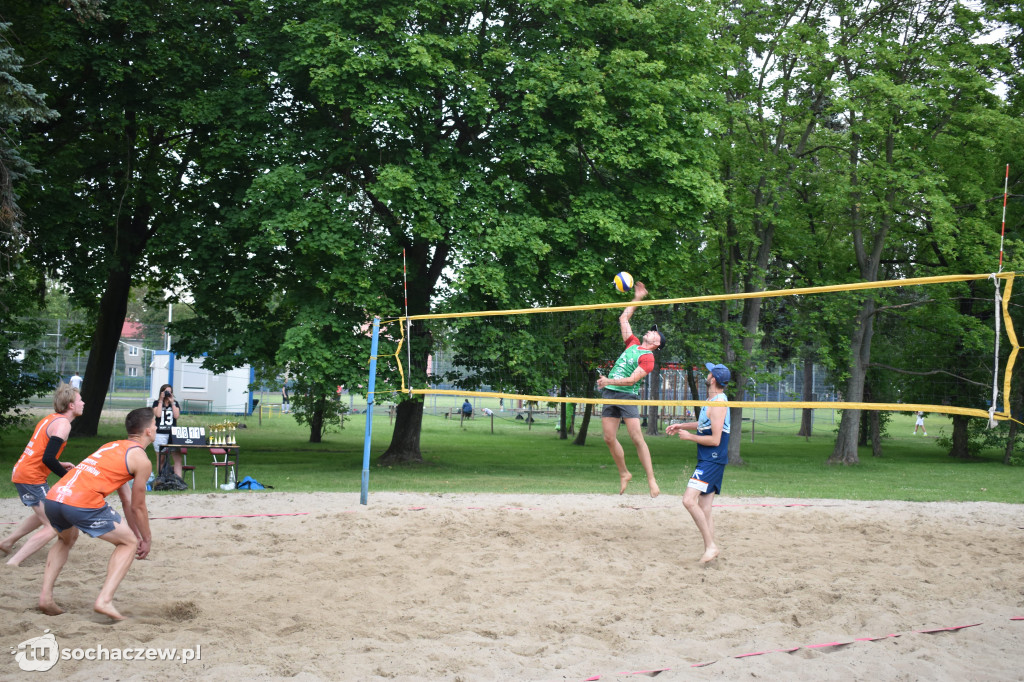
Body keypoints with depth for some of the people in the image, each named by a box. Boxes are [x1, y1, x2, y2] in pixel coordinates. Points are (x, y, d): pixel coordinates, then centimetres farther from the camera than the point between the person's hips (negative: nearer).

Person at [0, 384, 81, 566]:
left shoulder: (50, 419, 14)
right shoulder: (63, 424, -15)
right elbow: (48, 459, -24)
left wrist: (59, 465, 15)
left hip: (20, 473, 10)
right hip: (32, 479, -10)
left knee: (43, 515, 30)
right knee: (53, 527, -9)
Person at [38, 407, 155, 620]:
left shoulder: (112, 447, 30)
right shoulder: (141, 460, 5)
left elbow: (126, 500, 34)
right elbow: (137, 507, 9)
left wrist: (137, 535, 38)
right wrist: (146, 539, 23)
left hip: (53, 497, 8)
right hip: (83, 503, -8)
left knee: (66, 539, 37)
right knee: (128, 543, 11)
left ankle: (45, 596, 26)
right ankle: (104, 600, -3)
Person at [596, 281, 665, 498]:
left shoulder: (647, 358, -4)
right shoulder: (633, 344, 17)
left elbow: (631, 380, -15)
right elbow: (623, 319, 28)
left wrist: (609, 381, -24)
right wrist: (637, 298, 29)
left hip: (627, 396, -7)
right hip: (610, 395, 7)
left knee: (637, 438, -12)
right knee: (609, 438, 3)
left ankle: (651, 480, -10)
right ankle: (624, 474, 17)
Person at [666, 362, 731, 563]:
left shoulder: (718, 404, -17)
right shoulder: (714, 400, 15)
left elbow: (715, 439, -22)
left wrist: (689, 436, -11)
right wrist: (682, 426, 22)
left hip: (712, 461, -10)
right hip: (708, 461, 10)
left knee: (689, 500, -21)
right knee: (704, 510, 9)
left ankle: (711, 545, -17)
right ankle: (709, 550, 11)